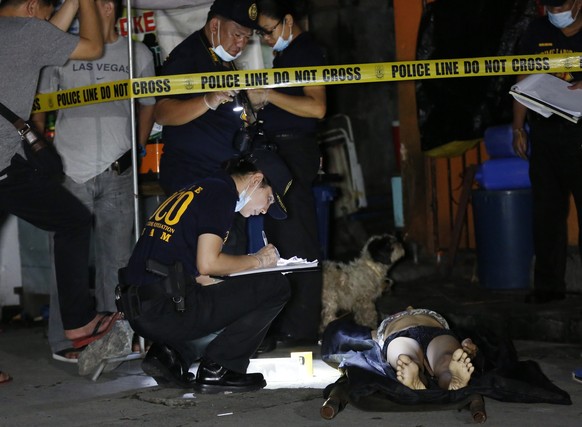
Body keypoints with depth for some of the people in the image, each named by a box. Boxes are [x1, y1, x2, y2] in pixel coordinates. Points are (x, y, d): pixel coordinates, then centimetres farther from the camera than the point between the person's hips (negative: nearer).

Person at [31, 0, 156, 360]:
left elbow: (148, 106, 19)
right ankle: (64, 341, 5)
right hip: (69, 171, -1)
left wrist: (136, 151, 8)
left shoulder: (138, 54, 9)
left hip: (118, 172, 1)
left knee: (117, 258, 5)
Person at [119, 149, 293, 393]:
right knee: (275, 287, -2)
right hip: (167, 310, -9)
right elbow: (207, 263, -13)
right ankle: (216, 370, 1)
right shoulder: (221, 193, -4)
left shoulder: (197, 191, 24)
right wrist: (257, 260, 2)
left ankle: (169, 354, 11)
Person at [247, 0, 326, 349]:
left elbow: (316, 107, -21)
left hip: (294, 151, -11)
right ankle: (287, 322, 20)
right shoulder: (286, 54, 19)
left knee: (296, 241, -9)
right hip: (279, 150, 11)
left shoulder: (306, 51, -10)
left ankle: (301, 328, -5)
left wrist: (269, 96, -19)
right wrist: (261, 102, 11)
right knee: (281, 238, 13)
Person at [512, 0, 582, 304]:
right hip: (544, 138, 4)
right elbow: (523, 82, 12)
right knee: (546, 213, 8)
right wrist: (518, 128, 6)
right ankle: (548, 284, 16)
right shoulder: (537, 31, 8)